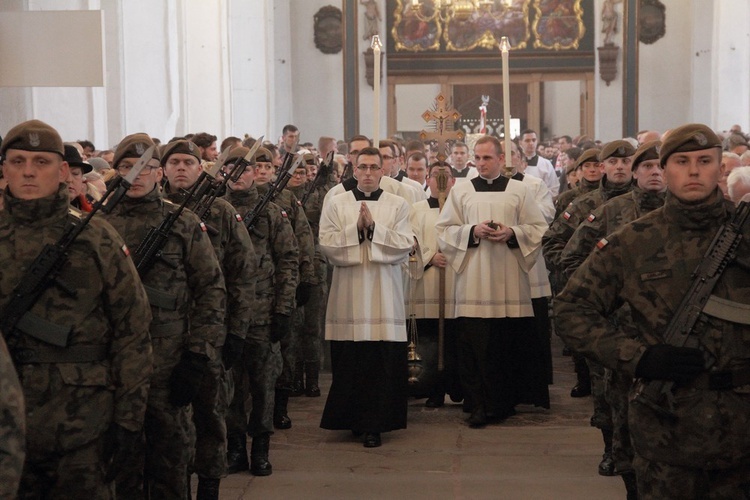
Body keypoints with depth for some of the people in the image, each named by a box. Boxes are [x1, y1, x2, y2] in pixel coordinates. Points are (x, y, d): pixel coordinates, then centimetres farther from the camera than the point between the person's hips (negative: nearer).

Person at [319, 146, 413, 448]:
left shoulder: (398, 206, 8)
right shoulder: (336, 204, 8)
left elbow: (405, 246, -4)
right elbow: (327, 245, -2)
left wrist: (374, 227, -11)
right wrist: (356, 229, -11)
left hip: (384, 297, 0)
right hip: (348, 296, 0)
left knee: (382, 362, -3)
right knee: (348, 362, 2)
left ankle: (374, 425, 4)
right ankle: (352, 419, 16)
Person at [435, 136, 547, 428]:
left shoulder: (519, 190, 9)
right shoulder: (461, 191, 9)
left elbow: (539, 229, 7)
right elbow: (444, 231, 6)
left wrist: (512, 233, -10)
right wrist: (473, 231, -10)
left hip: (510, 282, 0)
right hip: (473, 281, 0)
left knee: (508, 346, 2)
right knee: (474, 346, -6)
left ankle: (504, 403, 13)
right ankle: (477, 406, -2)